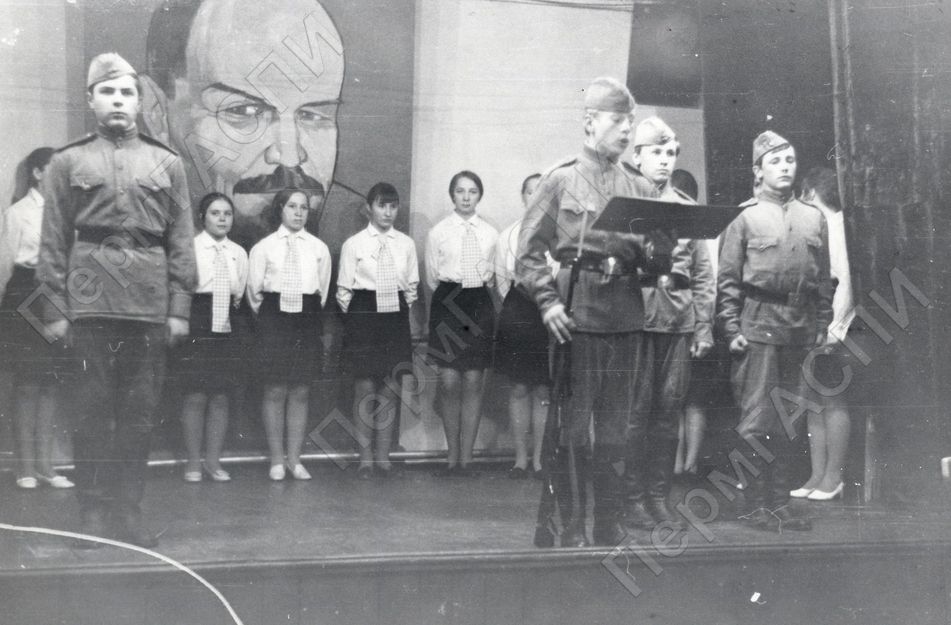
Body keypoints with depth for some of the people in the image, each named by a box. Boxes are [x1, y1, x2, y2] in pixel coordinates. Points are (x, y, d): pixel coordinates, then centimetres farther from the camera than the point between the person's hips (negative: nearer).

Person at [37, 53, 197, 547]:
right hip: (90, 303, -1)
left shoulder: (167, 163, 11)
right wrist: (55, 309, -2)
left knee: (140, 413, 5)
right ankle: (93, 512, 10)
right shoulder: (68, 163, 8)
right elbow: (53, 243, 5)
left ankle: (128, 511, 14)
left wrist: (179, 308, 1)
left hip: (150, 304, 2)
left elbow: (181, 242, 8)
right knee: (92, 409, 1)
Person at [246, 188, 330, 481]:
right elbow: (254, 290, 6)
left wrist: (311, 312, 7)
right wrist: (267, 319, 6)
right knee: (275, 391, 0)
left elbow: (323, 291, 10)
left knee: (301, 391, 4)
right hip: (273, 317, -2)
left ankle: (295, 459, 12)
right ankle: (276, 460, 8)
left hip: (307, 319, 2)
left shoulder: (319, 248, 7)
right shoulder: (263, 247, 3)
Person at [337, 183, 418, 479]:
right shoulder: (353, 244, 0)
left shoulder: (406, 244, 7)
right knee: (365, 388, -1)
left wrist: (405, 307, 6)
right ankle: (365, 458, 7)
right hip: (363, 316, -3)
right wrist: (352, 319, -1)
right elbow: (344, 289, 3)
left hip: (396, 317, 3)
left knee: (391, 388, 5)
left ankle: (384, 457, 14)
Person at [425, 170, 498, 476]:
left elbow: (497, 273, 13)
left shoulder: (490, 233, 6)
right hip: (447, 302, -1)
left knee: (473, 381, 1)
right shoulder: (438, 232, 3)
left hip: (480, 304, 1)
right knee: (449, 380, -5)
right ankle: (452, 456, 6)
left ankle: (466, 457, 7)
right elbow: (432, 277, 9)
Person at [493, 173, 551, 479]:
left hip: (549, 314, -2)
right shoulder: (507, 236, 10)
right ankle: (521, 458, 11)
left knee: (544, 390, 1)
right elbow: (501, 281, 15)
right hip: (516, 313, 2)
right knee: (519, 388, 4)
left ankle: (539, 459, 9)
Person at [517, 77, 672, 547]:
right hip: (576, 317, -4)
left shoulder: (637, 187, 12)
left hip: (627, 319, 4)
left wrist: (658, 247, -11)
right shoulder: (560, 180, 0)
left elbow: (656, 263, 12)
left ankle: (610, 527, 21)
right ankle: (572, 530, 9)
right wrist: (547, 301, -13)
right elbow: (529, 251, -3)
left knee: (617, 428, 10)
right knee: (572, 425, 0)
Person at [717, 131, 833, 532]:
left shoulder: (814, 220, 13)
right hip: (758, 327, -4)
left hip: (801, 331, 4)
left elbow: (824, 281, 14)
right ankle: (755, 504, 3)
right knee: (756, 420, -4)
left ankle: (781, 502, 15)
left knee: (790, 422, 8)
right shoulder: (745, 220, 2)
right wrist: (732, 329, -9)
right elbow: (727, 281, -2)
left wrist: (822, 327, 8)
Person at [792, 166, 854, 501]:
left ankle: (833, 477, 4)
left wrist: (834, 327, -20)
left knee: (831, 400, -3)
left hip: (829, 326, -8)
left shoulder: (837, 226, -8)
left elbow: (847, 281, -15)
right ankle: (817, 476, 14)